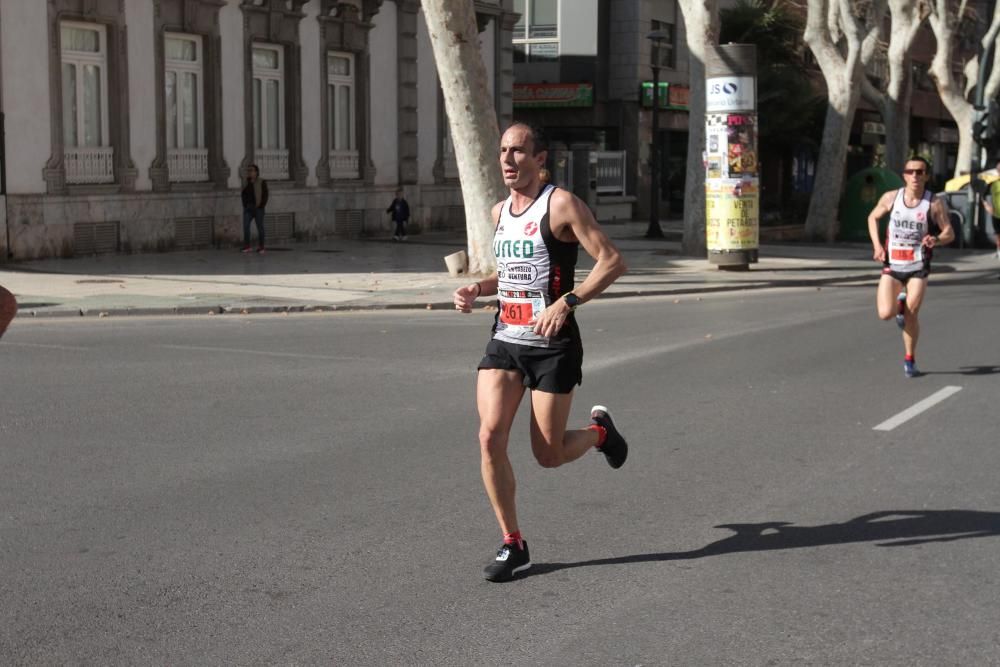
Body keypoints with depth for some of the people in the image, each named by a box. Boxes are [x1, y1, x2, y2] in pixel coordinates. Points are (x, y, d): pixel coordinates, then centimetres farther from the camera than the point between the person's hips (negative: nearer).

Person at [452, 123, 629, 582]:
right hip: (504, 341, 6)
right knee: (490, 437, -11)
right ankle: (513, 546, 1)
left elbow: (612, 261, -15)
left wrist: (567, 302, -26)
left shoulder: (561, 205, -11)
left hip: (552, 346, -6)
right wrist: (478, 289, 8)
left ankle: (599, 430, 35)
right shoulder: (499, 212, 12)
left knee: (549, 455, 0)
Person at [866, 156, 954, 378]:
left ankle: (909, 360, 15)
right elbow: (873, 217, 11)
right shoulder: (891, 197, -6)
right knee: (885, 314, -12)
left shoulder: (934, 203, -10)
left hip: (918, 267, -1)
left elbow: (949, 232, -3)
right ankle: (900, 303, 26)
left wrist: (936, 239, -26)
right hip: (892, 265, 1)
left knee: (911, 314, -5)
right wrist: (877, 245, -2)